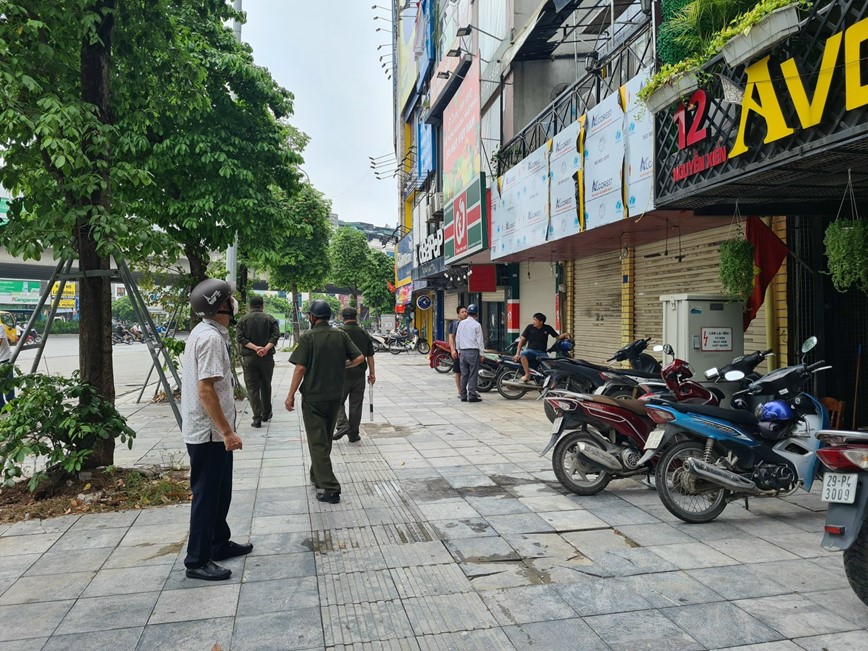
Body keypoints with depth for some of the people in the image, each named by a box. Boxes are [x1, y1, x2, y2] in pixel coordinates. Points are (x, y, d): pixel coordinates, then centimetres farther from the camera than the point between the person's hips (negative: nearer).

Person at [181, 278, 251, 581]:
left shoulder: (206, 332, 10)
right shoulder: (211, 338, -21)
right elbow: (206, 390, -25)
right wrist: (227, 431, -23)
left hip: (211, 430, 10)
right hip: (208, 432, -10)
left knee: (220, 491, 20)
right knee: (207, 495, 1)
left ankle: (219, 544, 35)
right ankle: (197, 561, 13)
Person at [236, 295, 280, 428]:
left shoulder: (242, 320, 4)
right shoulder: (270, 319, 2)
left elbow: (240, 338, -8)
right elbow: (275, 335, -11)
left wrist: (255, 348, -15)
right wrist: (266, 348, -19)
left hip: (249, 358, -1)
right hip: (267, 357, 1)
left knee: (252, 388, 2)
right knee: (266, 386, 16)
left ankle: (257, 418, -5)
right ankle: (266, 414, 27)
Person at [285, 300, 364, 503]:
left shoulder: (307, 337, -11)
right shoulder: (341, 335, 1)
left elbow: (300, 368, -15)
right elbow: (359, 358, -4)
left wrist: (291, 395, -7)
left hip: (313, 396, -5)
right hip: (335, 395, 5)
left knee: (317, 442, -1)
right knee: (326, 439, 20)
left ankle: (330, 488, -5)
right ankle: (317, 476, 35)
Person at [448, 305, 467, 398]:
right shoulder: (454, 324, 0)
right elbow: (451, 337, -5)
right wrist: (453, 350, -16)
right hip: (458, 351, -3)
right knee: (458, 372, 4)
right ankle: (459, 391, 13)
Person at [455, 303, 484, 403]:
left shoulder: (461, 323, 5)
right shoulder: (477, 325, -8)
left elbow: (457, 338, 11)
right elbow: (480, 340, -6)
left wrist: (459, 350, 20)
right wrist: (481, 353, 2)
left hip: (463, 352, 5)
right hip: (473, 352, -5)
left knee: (464, 375, 9)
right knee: (473, 375, -1)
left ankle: (463, 396, 12)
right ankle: (472, 396, -2)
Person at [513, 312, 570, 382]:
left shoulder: (548, 328, 4)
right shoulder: (530, 327, 1)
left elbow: (557, 337, 10)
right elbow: (522, 340, 0)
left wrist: (564, 335, -13)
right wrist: (517, 353, -8)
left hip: (542, 353, 1)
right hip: (530, 350, 0)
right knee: (522, 354, -35)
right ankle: (527, 375, -28)